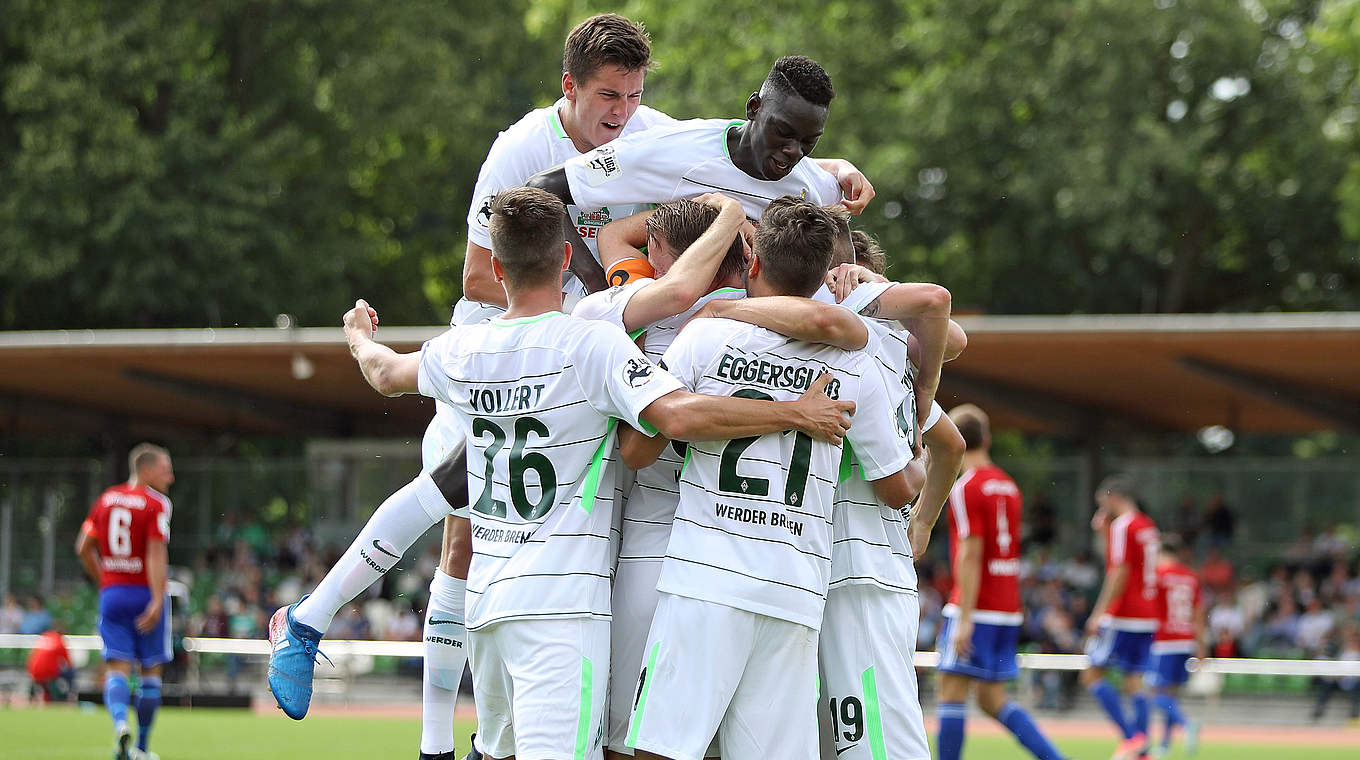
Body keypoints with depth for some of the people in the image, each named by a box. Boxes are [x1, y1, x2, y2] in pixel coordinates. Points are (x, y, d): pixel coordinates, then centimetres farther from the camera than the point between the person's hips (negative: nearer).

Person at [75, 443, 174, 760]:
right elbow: (156, 554, -17)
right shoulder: (156, 503, -8)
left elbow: (84, 548, 12)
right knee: (151, 670, 9)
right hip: (145, 592, -4)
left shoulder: (106, 499, 10)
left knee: (117, 668, -1)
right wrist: (157, 601, -21)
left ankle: (120, 723, -29)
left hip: (112, 593, 4)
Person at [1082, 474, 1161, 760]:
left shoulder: (1123, 526, -10)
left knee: (1092, 674, -2)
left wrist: (1099, 613, -15)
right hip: (1147, 618, 8)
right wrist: (1105, 530, 25)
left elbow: (1119, 573, -16)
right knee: (1133, 681, 8)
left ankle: (1130, 736, -11)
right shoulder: (1148, 526, 16)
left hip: (1122, 616, -8)